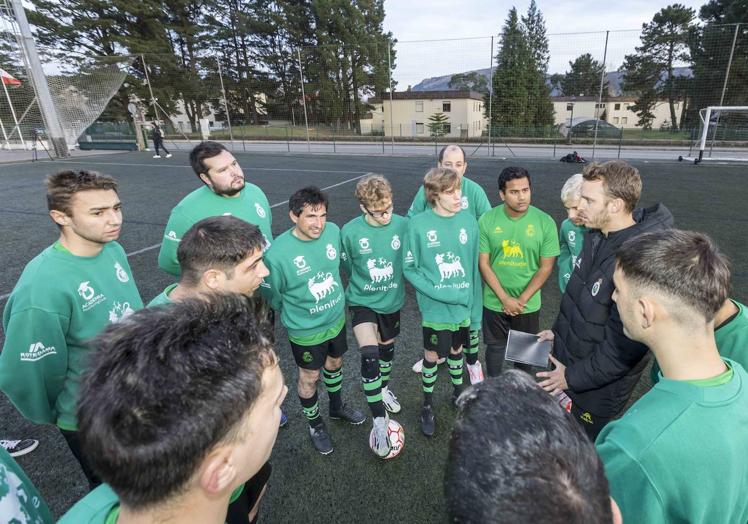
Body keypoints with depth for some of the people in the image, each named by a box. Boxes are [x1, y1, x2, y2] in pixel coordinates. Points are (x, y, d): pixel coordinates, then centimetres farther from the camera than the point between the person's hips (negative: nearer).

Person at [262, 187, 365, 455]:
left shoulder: (333, 231, -16)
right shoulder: (277, 253, -29)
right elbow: (273, 296, -11)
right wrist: (296, 313, 5)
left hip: (336, 318, 4)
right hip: (305, 330, -4)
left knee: (334, 364, 25)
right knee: (310, 377, 16)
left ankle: (337, 407, 53)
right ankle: (315, 423, 44)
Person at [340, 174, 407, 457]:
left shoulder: (402, 225, -15)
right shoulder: (350, 231, -18)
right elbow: (348, 266, -1)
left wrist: (393, 283, 4)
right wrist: (365, 282, 6)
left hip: (392, 300, 3)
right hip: (362, 301, -2)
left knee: (387, 346, 22)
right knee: (369, 355, -16)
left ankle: (384, 388, 51)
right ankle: (380, 419, 2)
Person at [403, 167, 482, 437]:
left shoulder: (468, 222, -6)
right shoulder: (419, 224, -16)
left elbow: (475, 267, 0)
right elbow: (409, 268, -9)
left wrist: (475, 306, 2)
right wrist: (437, 292, -20)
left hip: (463, 305, 3)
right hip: (435, 307, -3)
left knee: (456, 349, 22)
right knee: (432, 355, 13)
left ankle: (459, 393, 49)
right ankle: (427, 405, 38)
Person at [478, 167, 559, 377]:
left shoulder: (545, 222, -13)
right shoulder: (487, 220, -13)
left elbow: (545, 267, -8)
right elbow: (483, 264, -10)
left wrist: (521, 300, -12)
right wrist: (505, 299, -14)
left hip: (528, 303, 0)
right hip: (494, 302, 0)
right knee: (495, 347, 18)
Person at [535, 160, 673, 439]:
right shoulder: (597, 236, -4)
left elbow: (625, 345, -27)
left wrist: (573, 377, -17)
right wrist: (558, 331, 13)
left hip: (598, 385, -7)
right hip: (567, 355, 8)